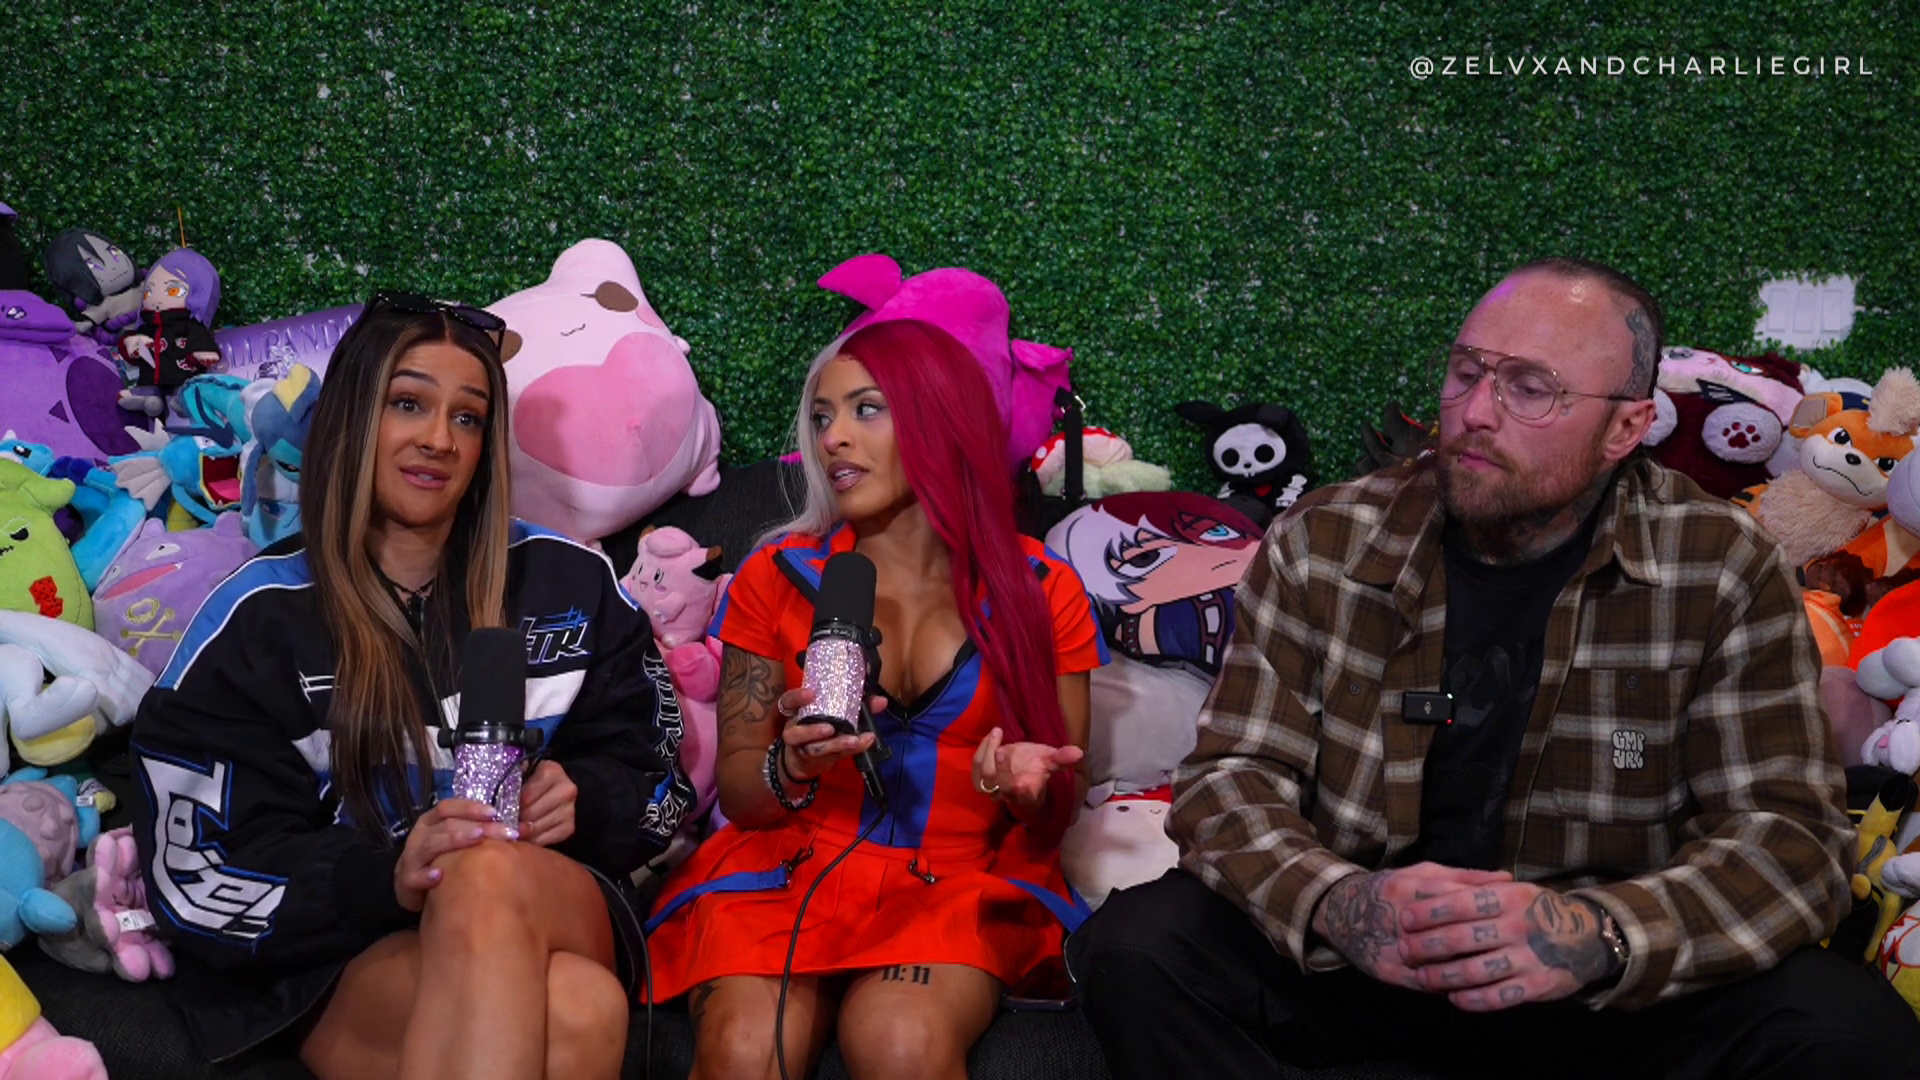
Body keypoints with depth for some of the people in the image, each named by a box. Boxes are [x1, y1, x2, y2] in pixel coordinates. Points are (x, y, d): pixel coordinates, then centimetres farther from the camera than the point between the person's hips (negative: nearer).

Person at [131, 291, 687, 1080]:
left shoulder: (567, 582, 10)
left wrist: (579, 801, -10)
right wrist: (388, 875, -21)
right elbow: (204, 884, -3)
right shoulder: (257, 621, 3)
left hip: (556, 914, 3)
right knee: (575, 1010, -38)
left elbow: (656, 783, 14)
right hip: (339, 953, -3)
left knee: (494, 879, -37)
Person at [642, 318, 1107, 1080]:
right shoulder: (778, 578, 6)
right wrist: (795, 766, -15)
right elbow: (737, 794, 7)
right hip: (789, 869, 1)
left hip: (963, 882, 0)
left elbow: (1061, 808, 10)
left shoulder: (1041, 592, 5)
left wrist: (1027, 786, -14)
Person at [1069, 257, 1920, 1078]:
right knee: (1138, 946, -26)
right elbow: (1232, 775, -6)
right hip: (1342, 958, 0)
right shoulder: (1322, 545, -4)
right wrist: (1336, 901, -31)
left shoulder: (1722, 570, -6)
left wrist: (1600, 934, -32)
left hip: (1610, 987, 0)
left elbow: (1793, 835, -11)